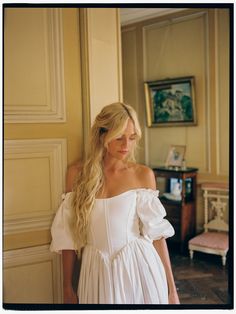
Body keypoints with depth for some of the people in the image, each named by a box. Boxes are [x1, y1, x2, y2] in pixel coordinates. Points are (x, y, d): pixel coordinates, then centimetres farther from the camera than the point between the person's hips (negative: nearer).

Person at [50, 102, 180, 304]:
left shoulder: (143, 174, -5)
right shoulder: (78, 174, -3)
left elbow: (157, 233, -2)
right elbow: (69, 235, 1)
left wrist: (171, 288, -1)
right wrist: (67, 288, 4)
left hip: (139, 268, 0)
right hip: (97, 271, 1)